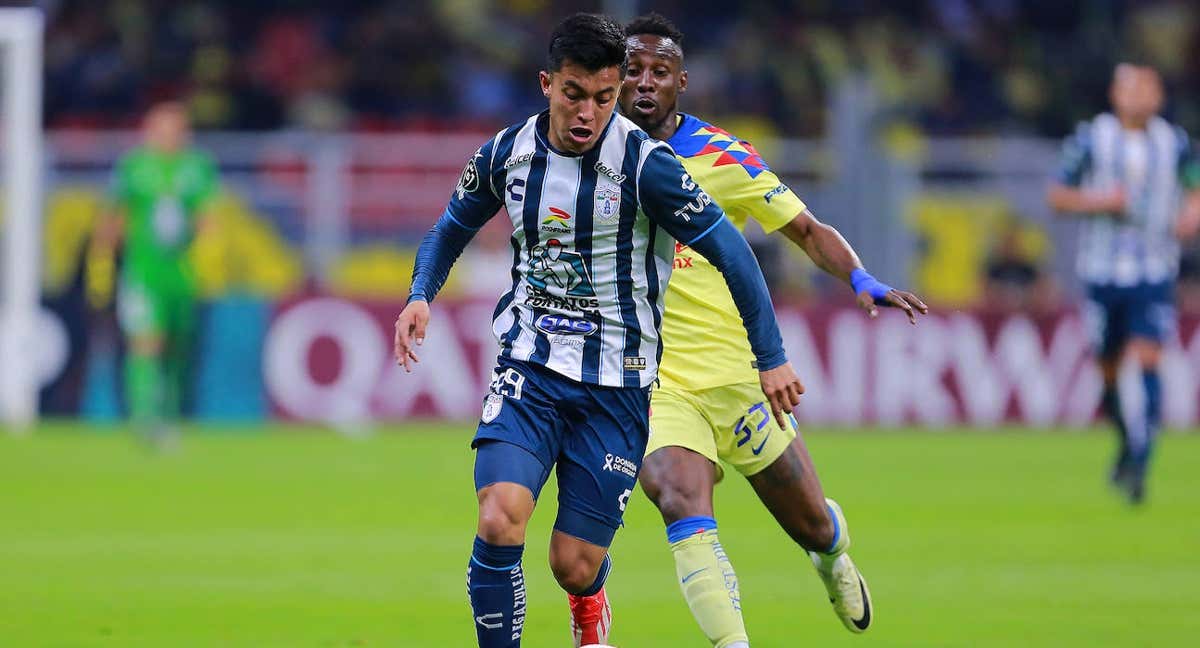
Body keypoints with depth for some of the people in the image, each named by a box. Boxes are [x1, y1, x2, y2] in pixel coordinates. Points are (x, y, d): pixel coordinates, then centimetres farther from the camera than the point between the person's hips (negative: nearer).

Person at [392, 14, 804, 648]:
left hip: (615, 386, -2)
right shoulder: (506, 153, -2)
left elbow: (730, 251, -7)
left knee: (575, 565, 1)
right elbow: (452, 228, 17)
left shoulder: (644, 166, -14)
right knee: (500, 521, -23)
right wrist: (421, 296, -2)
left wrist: (770, 357, -6)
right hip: (529, 365, 2)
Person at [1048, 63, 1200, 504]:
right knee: (1109, 369, 7)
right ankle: (1128, 438, 35)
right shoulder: (1090, 140, 0)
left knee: (1146, 362, -15)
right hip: (1103, 271, 0)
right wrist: (1099, 201, -14)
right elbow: (1057, 196, 4)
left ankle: (1138, 465, -17)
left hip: (1155, 273, 0)